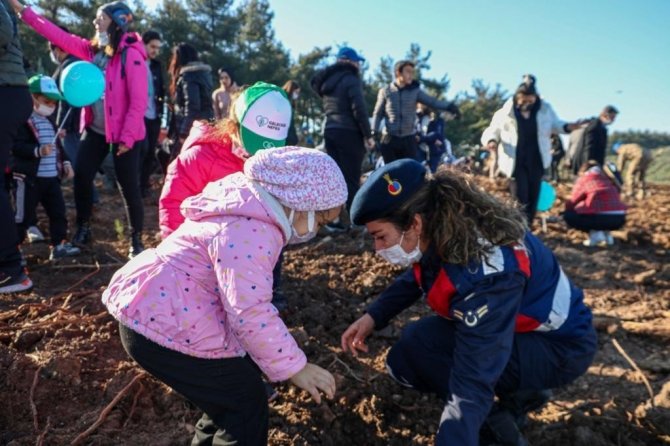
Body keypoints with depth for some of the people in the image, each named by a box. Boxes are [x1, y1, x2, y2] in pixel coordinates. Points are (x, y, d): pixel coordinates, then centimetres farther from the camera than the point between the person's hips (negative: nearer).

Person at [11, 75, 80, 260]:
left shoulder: (49, 122, 17)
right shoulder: (23, 120, -12)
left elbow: (57, 146, 25)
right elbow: (16, 146, -21)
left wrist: (65, 162, 14)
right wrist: (37, 151, -34)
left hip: (52, 176, 8)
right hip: (29, 178, -8)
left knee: (58, 211, 9)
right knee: (24, 215, 0)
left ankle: (59, 245, 18)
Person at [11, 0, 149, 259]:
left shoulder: (131, 55, -14)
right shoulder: (93, 50, 9)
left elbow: (139, 101, -18)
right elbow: (60, 36, 12)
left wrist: (127, 138, -19)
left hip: (124, 135, -7)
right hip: (95, 130, 7)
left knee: (129, 188, -1)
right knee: (81, 178, 9)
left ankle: (136, 241, 15)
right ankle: (83, 230, 27)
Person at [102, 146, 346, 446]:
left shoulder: (251, 212, 8)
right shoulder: (250, 231, -26)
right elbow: (251, 314, -29)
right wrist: (295, 366, -19)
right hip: (163, 328, -10)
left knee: (228, 400, 22)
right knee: (246, 404, 1)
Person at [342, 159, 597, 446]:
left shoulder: (484, 273, -37)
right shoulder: (443, 228, -12)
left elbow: (472, 382, -38)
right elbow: (417, 275, 10)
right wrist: (373, 316, -4)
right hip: (513, 326, 9)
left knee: (417, 347, -27)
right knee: (403, 363, 4)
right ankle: (518, 393, 11)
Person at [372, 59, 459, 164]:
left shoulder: (415, 91, 2)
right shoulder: (385, 91, 1)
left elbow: (432, 101, -10)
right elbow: (378, 114, 5)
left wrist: (449, 106, -27)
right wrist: (373, 133, -7)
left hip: (409, 139, 1)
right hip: (390, 139, -1)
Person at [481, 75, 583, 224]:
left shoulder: (545, 109, 0)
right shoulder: (505, 113, -9)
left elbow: (555, 124, 15)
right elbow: (492, 131, -1)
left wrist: (567, 127, -6)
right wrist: (491, 141, -23)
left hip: (536, 161, 4)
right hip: (515, 162, -4)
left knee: (533, 197, 10)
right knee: (520, 199, -6)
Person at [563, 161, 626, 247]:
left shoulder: (584, 177, 10)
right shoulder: (608, 177, 26)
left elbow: (573, 201, 14)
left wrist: (566, 210, 36)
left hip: (601, 216, -7)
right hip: (619, 219, 7)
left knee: (568, 215, 11)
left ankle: (595, 233, -2)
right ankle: (606, 233, 13)